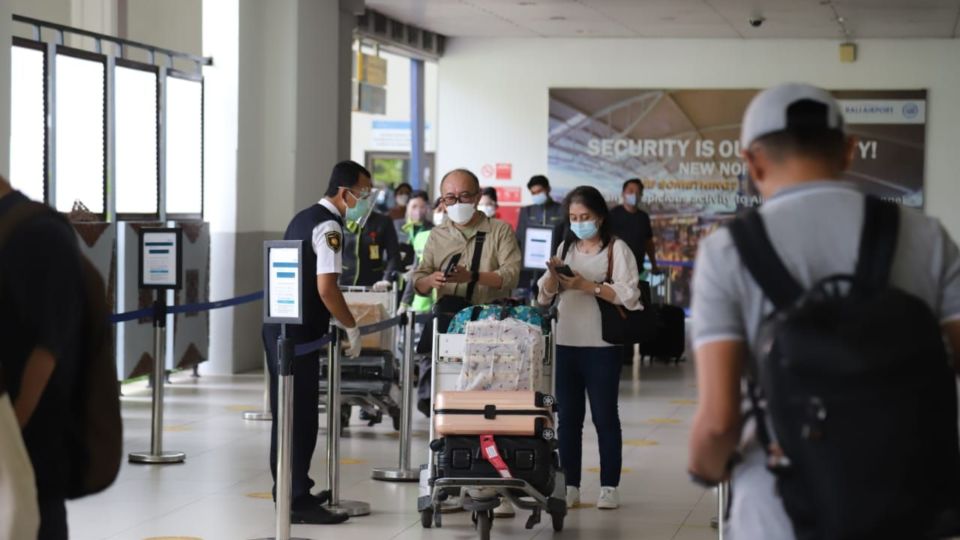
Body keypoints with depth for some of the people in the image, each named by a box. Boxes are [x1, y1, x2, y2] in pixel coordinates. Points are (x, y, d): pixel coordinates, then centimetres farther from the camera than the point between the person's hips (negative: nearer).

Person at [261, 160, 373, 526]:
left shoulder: (304, 218, 17)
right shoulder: (329, 227, -14)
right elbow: (326, 289, -21)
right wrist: (351, 328, -8)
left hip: (278, 326, 10)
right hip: (298, 334, -10)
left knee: (286, 412, 16)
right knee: (302, 416, -6)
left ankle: (287, 490, 25)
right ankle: (298, 502, -3)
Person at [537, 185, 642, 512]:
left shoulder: (617, 249, -2)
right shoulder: (566, 248, 14)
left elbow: (627, 295, -12)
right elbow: (545, 296, 13)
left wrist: (587, 286, -19)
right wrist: (553, 275, -8)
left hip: (602, 345, -5)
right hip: (566, 342, 5)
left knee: (605, 416, 1)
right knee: (568, 417, 7)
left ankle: (609, 487, 6)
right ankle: (569, 486, 11)